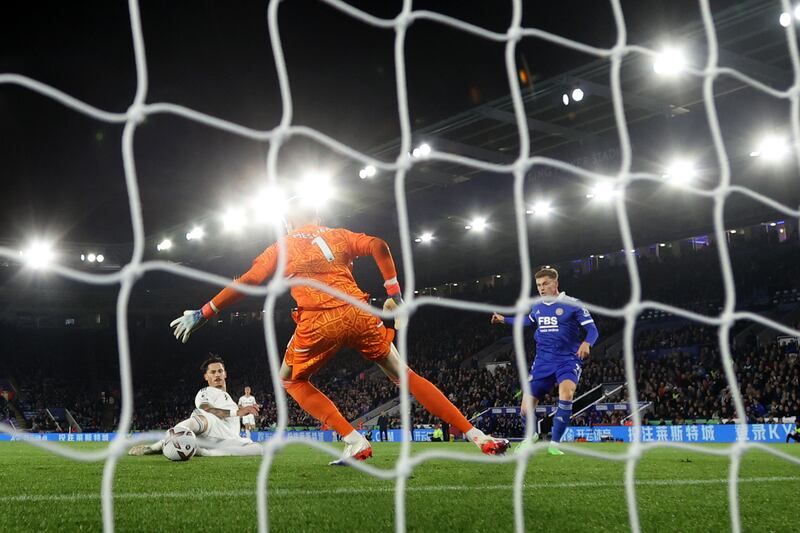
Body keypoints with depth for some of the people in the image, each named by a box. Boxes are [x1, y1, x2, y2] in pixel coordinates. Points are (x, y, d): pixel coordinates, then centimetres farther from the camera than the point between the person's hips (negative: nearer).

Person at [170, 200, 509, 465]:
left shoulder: (280, 248, 18)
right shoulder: (337, 236, 23)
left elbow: (246, 283, 9)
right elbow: (379, 246, 7)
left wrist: (201, 314, 14)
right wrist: (394, 295, 8)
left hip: (318, 322, -2)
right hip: (358, 314, 3)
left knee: (291, 381, 22)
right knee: (404, 375, 13)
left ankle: (355, 441, 5)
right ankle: (478, 437, 8)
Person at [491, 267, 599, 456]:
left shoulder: (572, 305, -8)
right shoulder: (537, 307, 10)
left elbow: (592, 329, -11)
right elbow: (527, 321, 32)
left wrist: (586, 343, -31)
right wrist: (504, 319, 34)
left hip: (568, 360, -5)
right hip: (543, 361, 5)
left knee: (566, 392, -34)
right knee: (526, 406, 0)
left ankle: (554, 443, -21)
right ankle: (532, 436, 35)